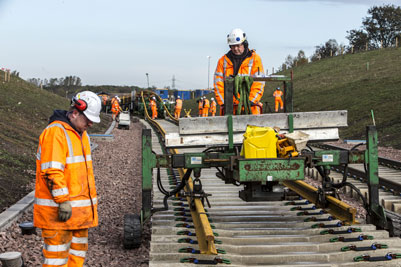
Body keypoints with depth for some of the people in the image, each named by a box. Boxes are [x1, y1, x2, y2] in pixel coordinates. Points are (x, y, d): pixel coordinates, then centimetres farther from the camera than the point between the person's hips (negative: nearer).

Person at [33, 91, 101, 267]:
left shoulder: (81, 134, 16)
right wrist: (63, 201, -24)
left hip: (78, 208, 9)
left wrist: (91, 201, 22)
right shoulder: (55, 132, -15)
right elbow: (52, 171, -23)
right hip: (58, 210, -9)